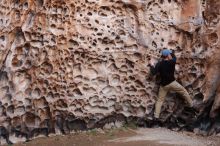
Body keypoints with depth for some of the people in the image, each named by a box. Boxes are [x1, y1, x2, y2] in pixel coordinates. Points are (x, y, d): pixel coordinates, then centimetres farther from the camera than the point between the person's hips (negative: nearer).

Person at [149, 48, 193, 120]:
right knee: (184, 92, 18)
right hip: (172, 83, -2)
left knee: (160, 100, 12)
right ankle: (191, 105, 25)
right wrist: (172, 53, 33)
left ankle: (156, 116, 7)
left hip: (163, 85, 2)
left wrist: (151, 66, 3)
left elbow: (153, 73, -14)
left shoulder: (159, 64, -7)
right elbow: (174, 57, 17)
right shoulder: (172, 62, -6)